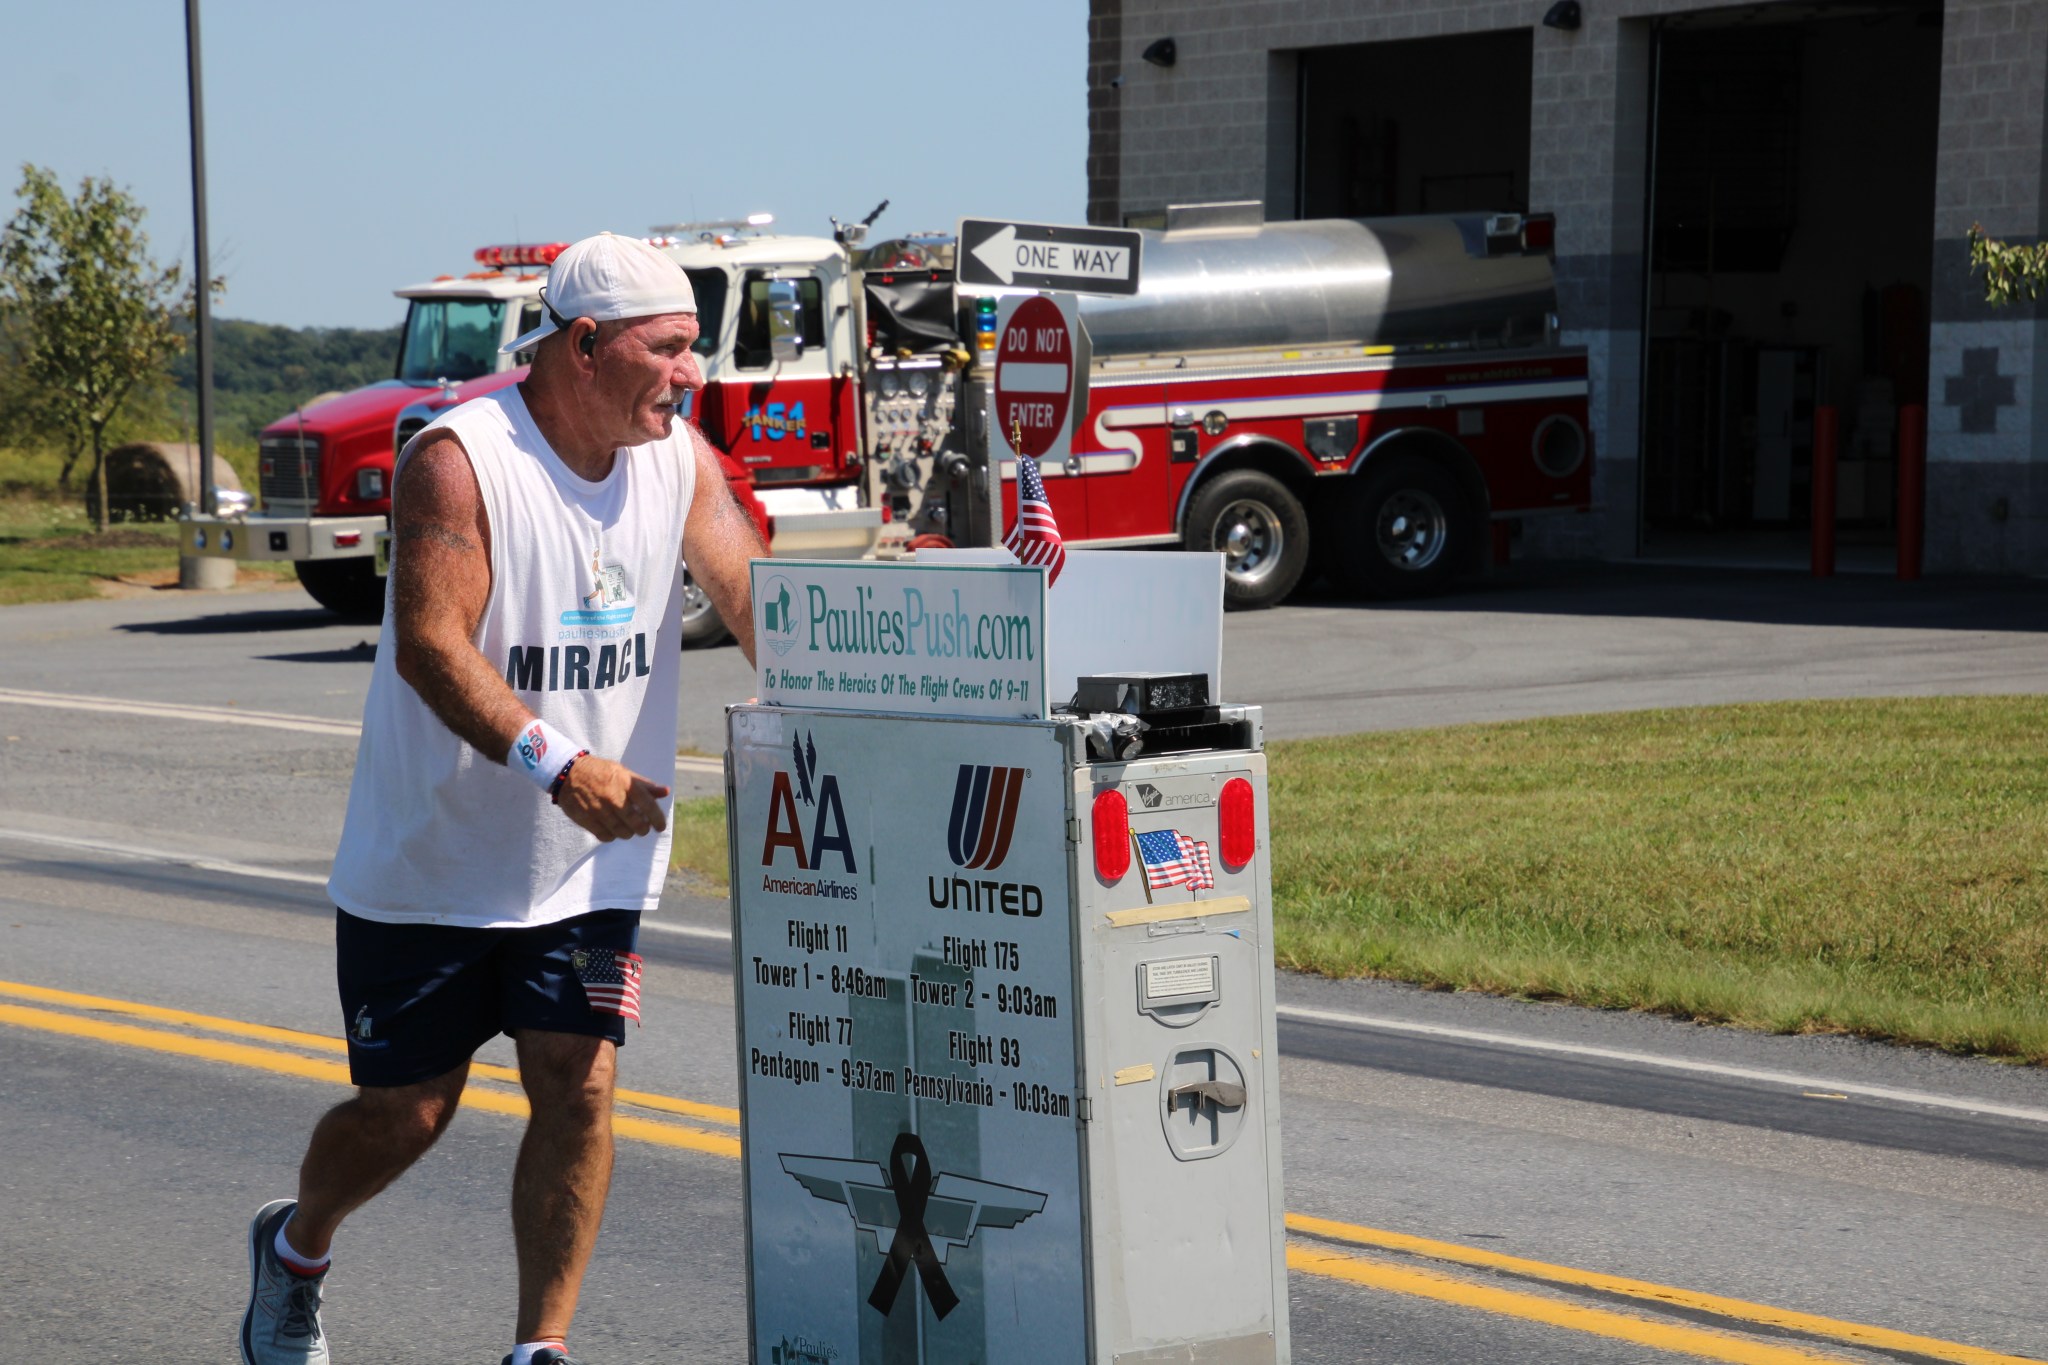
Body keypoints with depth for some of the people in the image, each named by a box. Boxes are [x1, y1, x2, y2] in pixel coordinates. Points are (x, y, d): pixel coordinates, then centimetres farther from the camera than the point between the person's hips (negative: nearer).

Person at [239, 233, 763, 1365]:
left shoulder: (679, 457, 0)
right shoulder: (460, 458, -18)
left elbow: (753, 599, -5)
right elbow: (432, 644, -28)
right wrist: (556, 763, -42)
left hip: (589, 868, 4)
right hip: (430, 860, -4)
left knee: (578, 1088, -7)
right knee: (409, 1108, 7)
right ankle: (294, 1249, 38)